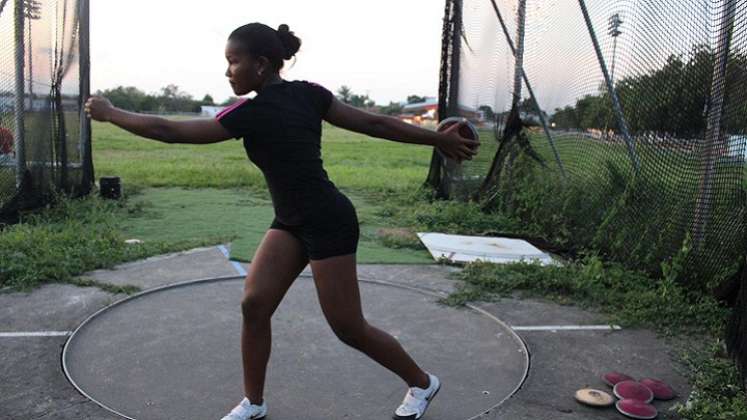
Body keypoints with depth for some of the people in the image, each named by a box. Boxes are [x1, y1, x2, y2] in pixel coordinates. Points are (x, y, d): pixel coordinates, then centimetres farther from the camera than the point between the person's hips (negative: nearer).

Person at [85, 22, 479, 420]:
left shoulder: (251, 114, -21)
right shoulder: (308, 93, 1)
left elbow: (169, 131, -14)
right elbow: (373, 123, -1)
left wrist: (109, 113, 1)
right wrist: (439, 138, 3)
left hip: (328, 224, -9)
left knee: (349, 329, 4)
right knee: (253, 305, 5)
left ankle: (422, 383, 26)